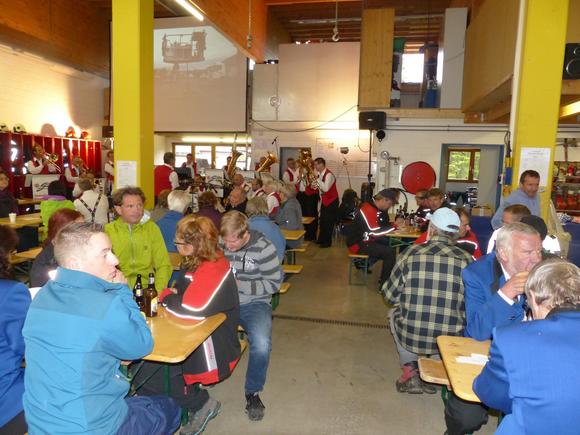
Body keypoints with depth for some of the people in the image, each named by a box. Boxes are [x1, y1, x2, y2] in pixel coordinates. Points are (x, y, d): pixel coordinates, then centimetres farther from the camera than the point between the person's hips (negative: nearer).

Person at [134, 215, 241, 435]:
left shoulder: (212, 269, -24)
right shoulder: (196, 260, 4)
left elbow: (193, 309, -29)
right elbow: (185, 289, 21)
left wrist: (165, 296, -11)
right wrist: (173, 294, -1)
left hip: (212, 345, -9)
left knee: (148, 373, -12)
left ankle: (200, 403, 6)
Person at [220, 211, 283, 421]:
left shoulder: (263, 248, -11)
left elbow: (274, 283, -7)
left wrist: (240, 285, -16)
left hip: (254, 303, -2)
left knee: (261, 344, -31)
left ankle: (253, 392, 0)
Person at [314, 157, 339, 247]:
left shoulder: (329, 175, -22)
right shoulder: (320, 174, 3)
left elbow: (326, 188, -34)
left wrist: (317, 180, -29)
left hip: (331, 201, -8)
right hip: (324, 200, 8)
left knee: (328, 222, -1)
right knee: (322, 220, 15)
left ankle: (327, 241, 10)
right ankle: (321, 239, 29)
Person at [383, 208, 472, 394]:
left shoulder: (411, 253, -9)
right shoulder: (466, 260, -7)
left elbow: (390, 296, 0)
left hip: (410, 336, -1)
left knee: (395, 313, 31)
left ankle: (410, 369, 18)